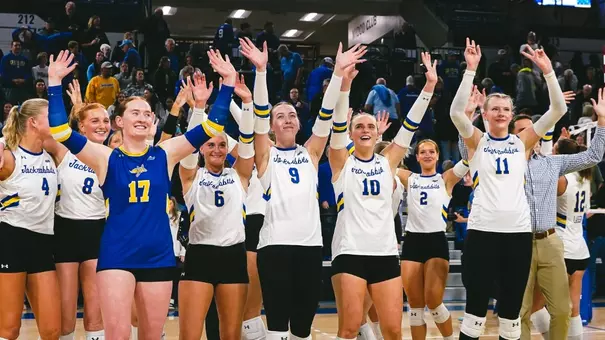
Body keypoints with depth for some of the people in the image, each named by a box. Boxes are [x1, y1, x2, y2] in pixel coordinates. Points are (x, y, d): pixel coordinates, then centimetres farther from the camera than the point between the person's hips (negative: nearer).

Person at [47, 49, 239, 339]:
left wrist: (227, 84, -6)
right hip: (116, 255, -2)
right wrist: (55, 84, -15)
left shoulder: (165, 154, 4)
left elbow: (211, 127, 0)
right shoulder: (106, 158, -1)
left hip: (158, 255, 3)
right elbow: (61, 133, -10)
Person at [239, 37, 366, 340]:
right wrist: (261, 70, -16)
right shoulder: (266, 153, 8)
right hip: (275, 244, -3)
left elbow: (326, 115, 6)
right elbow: (259, 114, -5)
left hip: (310, 244, 3)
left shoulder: (310, 153, 15)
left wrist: (338, 72, -3)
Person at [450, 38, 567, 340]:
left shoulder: (522, 142, 9)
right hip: (483, 230, -2)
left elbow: (558, 110, 2)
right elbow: (456, 112, -14)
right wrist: (471, 70, -20)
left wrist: (548, 71, -8)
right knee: (476, 304, 2)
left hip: (519, 230, 3)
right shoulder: (477, 141, 4)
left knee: (512, 306, 9)